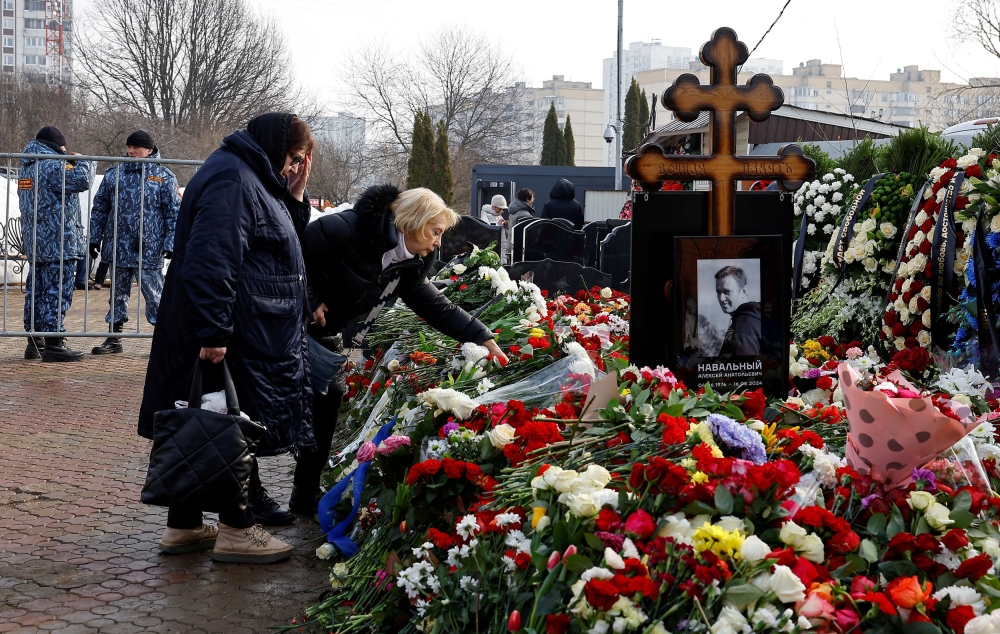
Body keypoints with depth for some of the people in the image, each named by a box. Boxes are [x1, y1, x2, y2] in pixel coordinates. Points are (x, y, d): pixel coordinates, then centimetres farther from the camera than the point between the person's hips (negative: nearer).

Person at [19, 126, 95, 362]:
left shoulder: (27, 167, 16)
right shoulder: (53, 165, -14)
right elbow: (82, 181, -21)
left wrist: (69, 164, 15)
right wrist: (82, 162, -3)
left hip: (36, 242, 9)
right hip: (59, 242, -9)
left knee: (36, 290, 12)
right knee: (57, 291, -7)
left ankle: (34, 342, 17)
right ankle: (54, 344, -7)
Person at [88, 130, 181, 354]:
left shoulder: (164, 177, 0)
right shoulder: (113, 174, 10)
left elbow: (174, 213, -2)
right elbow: (100, 208, 14)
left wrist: (170, 244, -9)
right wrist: (94, 239, 10)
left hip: (149, 250, -4)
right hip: (118, 248, 4)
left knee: (155, 296, -1)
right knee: (118, 294, 12)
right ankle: (114, 339, 21)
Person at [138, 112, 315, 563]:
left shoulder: (254, 177, 18)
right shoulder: (231, 179, -16)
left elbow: (278, 245, 24)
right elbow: (211, 260, -25)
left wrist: (294, 199, 10)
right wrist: (213, 331, -28)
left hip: (253, 333, 11)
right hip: (234, 333, -11)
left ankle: (184, 526, 19)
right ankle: (237, 530, 5)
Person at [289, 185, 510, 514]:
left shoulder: (408, 265, -1)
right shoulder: (349, 229, -26)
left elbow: (438, 308, 2)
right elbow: (298, 250, -25)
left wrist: (484, 338, -3)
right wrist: (310, 301, -22)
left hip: (327, 334, 8)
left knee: (328, 399, 7)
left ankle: (306, 494, 17)